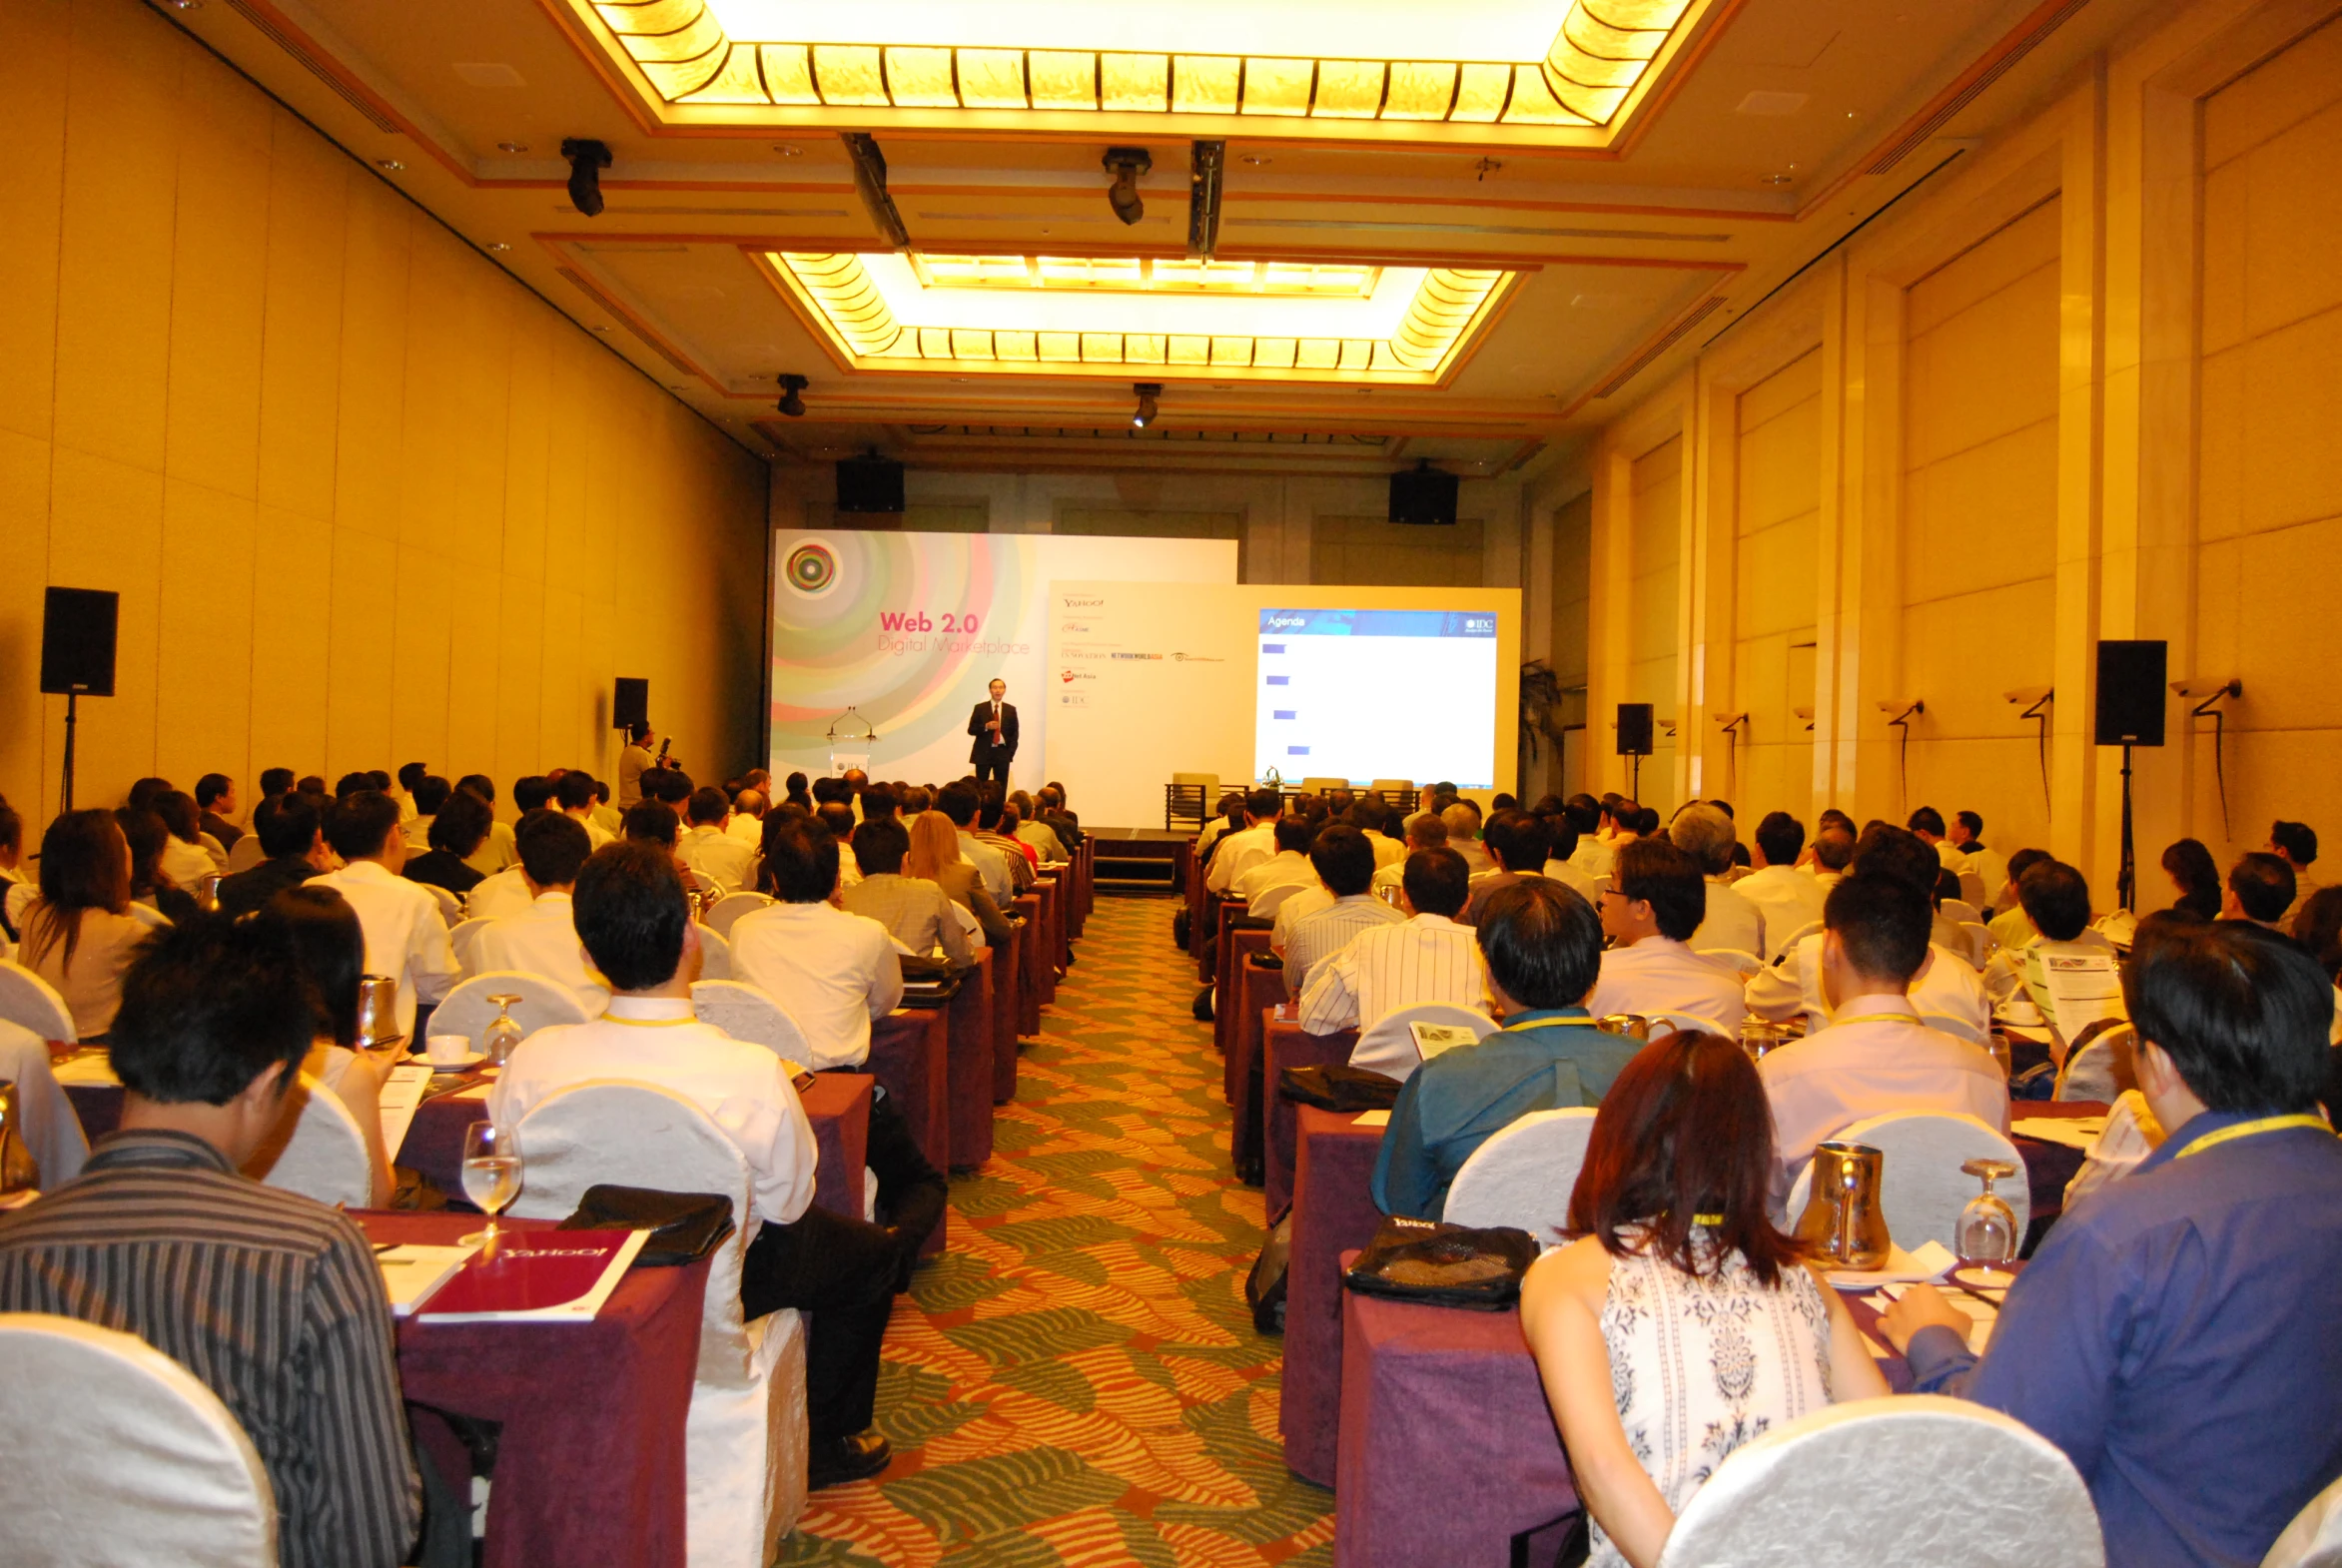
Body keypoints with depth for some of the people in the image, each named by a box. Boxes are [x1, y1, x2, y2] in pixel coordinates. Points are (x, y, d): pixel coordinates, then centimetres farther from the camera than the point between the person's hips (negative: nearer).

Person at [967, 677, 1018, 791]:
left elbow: (1014, 732, 9)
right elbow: (971, 730, 1)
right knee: (980, 789, 0)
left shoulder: (1011, 709, 8)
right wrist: (986, 727, -16)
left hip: (1003, 753, 1)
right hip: (983, 753, -1)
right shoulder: (980, 708, 3)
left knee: (1001, 789, 2)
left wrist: (1011, 752, -2)